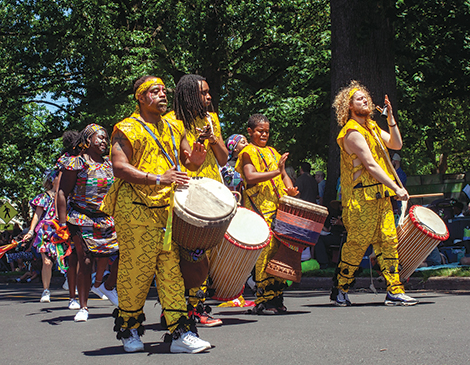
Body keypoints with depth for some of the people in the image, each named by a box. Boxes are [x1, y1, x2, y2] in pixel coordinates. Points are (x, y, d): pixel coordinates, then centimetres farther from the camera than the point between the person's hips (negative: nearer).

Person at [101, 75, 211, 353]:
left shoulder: (174, 129, 19)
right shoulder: (127, 129, 0)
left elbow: (189, 162, 23)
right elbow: (119, 167, -12)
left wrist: (195, 160, -3)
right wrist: (157, 179, -22)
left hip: (169, 206, 5)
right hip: (135, 208, -5)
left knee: (172, 268, -1)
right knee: (137, 268, -1)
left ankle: (180, 332, -1)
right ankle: (128, 329, 17)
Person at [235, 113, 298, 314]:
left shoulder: (272, 151, 25)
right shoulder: (248, 152, 2)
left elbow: (283, 175, 25)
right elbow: (250, 178, -13)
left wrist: (290, 188, 4)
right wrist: (275, 172, -18)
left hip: (279, 208, 7)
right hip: (260, 208, -7)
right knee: (266, 250, -14)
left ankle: (277, 297, 9)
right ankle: (263, 300, -10)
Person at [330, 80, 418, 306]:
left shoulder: (371, 127, 18)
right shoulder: (352, 133, -12)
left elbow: (396, 144, 14)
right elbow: (371, 165, -19)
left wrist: (391, 118, 3)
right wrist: (396, 188, -21)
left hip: (380, 195, 9)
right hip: (362, 197, -8)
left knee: (388, 241, 3)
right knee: (357, 243, -3)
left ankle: (394, 291, 5)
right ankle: (339, 290, 11)